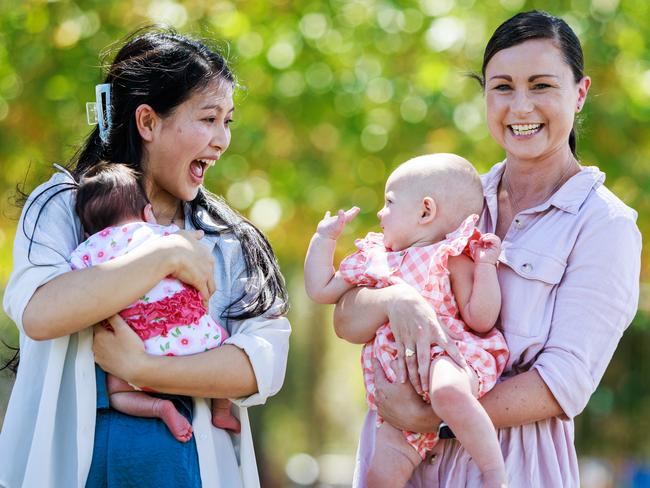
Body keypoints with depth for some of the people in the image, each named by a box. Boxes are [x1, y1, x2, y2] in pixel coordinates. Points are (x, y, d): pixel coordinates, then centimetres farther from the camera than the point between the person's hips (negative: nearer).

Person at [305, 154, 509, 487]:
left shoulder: (453, 259, 2)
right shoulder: (375, 261, 21)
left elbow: (481, 320, -7)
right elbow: (321, 290, 26)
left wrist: (486, 264, -13)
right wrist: (324, 238, 25)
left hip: (447, 358, -6)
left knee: (448, 391, -43)